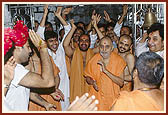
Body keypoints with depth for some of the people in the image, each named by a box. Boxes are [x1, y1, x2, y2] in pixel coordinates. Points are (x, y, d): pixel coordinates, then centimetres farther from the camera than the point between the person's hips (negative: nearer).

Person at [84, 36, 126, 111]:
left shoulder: (119, 60, -11)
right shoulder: (94, 60, -4)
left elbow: (121, 83, -18)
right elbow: (87, 77, 9)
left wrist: (106, 71, -26)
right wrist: (92, 82, -13)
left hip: (112, 98, -1)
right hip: (96, 98, 2)